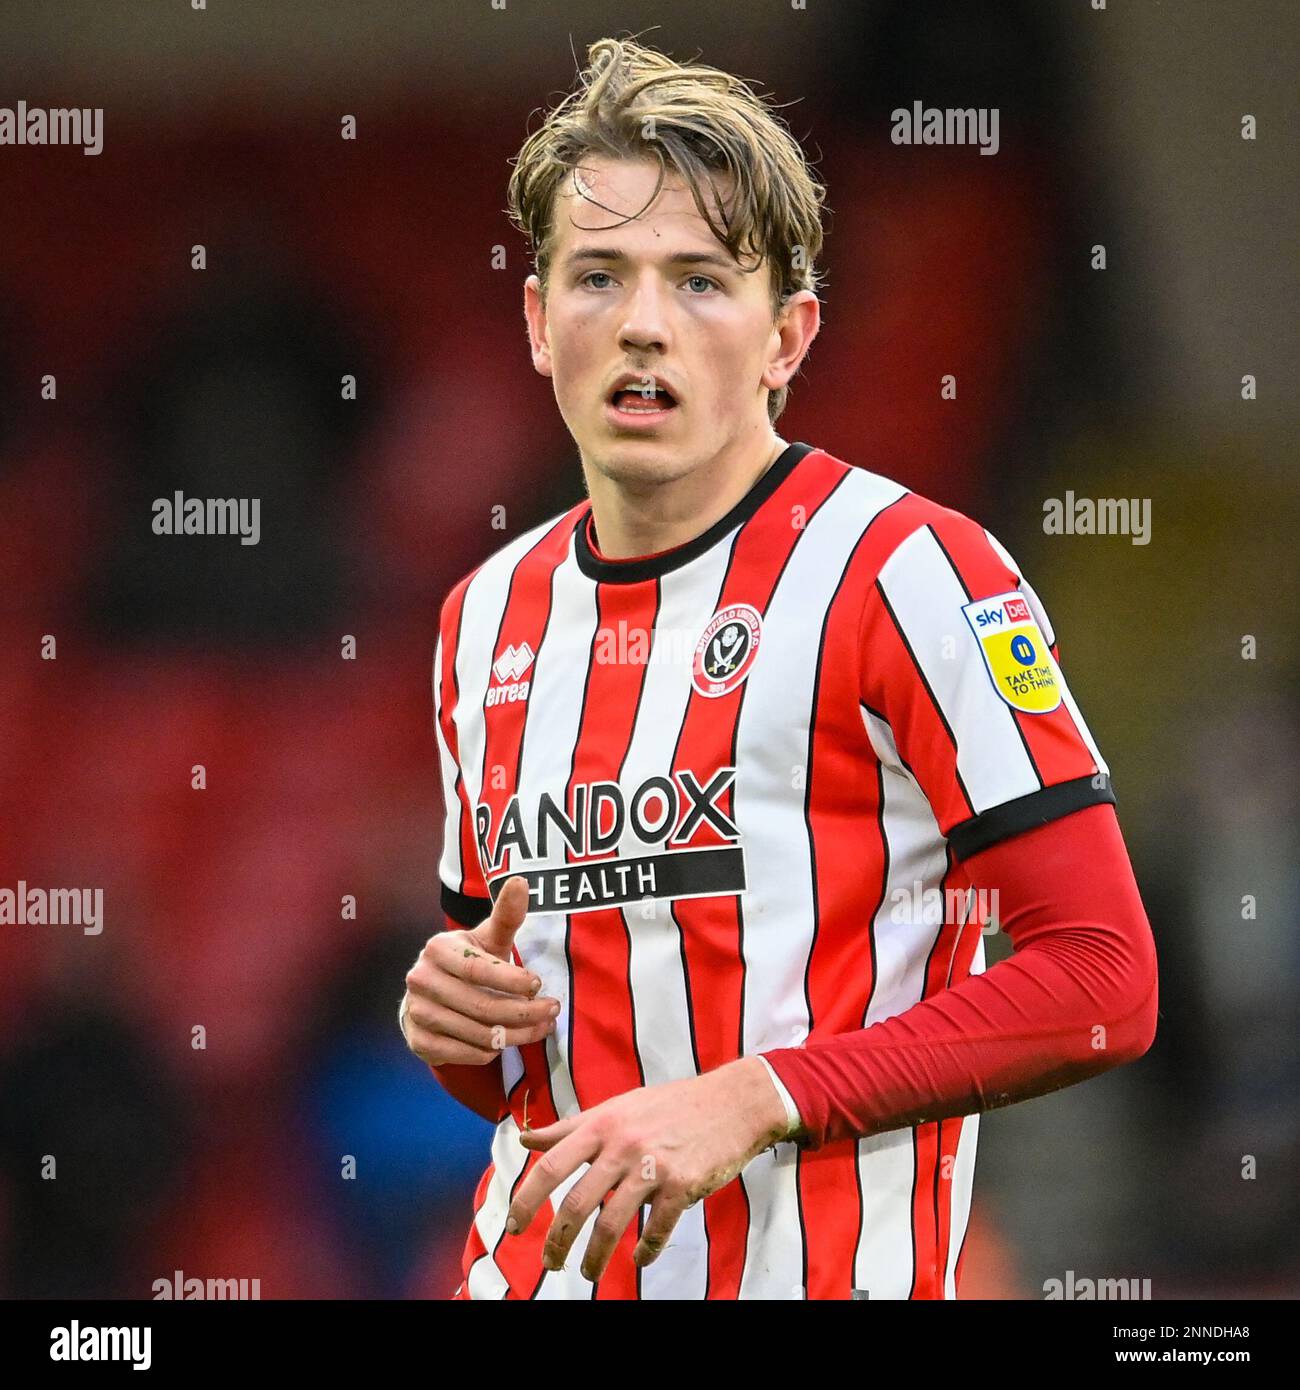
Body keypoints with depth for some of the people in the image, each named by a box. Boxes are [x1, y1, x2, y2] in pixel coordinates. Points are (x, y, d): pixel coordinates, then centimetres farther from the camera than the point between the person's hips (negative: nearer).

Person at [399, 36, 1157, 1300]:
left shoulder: (907, 570, -9)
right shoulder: (488, 616, 10)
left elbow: (1100, 983, -14)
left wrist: (760, 1098, -20)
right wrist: (456, 1022, -2)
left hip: (818, 1272, -6)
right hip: (532, 1265, 6)